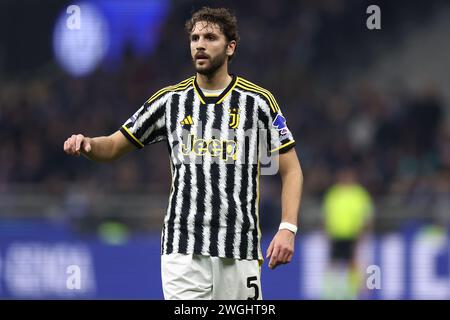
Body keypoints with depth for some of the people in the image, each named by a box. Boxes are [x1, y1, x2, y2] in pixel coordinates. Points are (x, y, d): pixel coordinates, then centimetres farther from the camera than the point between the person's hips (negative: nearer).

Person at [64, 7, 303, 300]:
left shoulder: (259, 101, 3)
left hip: (239, 251, 0)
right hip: (184, 250, 1)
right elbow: (113, 147, 16)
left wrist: (288, 229, -7)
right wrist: (86, 144, -7)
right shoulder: (170, 100, 8)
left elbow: (291, 170, 6)